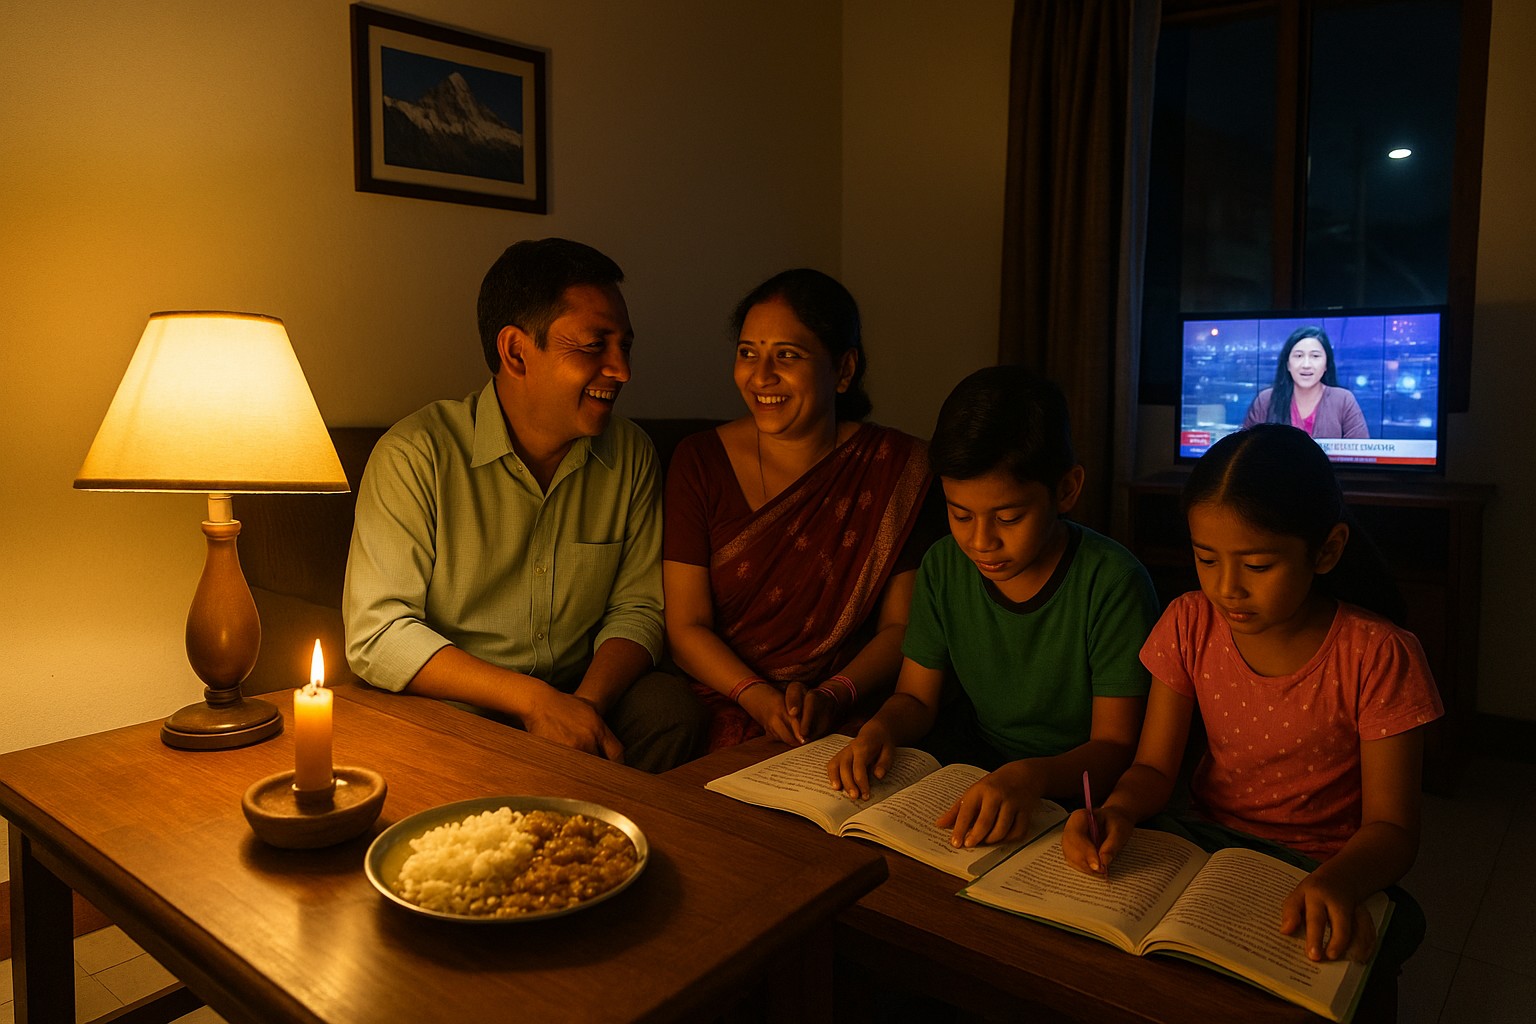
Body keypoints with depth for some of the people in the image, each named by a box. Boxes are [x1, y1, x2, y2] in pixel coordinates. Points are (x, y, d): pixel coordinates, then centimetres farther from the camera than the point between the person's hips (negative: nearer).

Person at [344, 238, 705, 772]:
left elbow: (637, 607, 4)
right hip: (453, 706, -3)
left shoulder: (631, 454, 3)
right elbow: (377, 633, -16)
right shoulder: (416, 455, -11)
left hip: (582, 698, 4)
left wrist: (587, 705, -17)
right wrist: (533, 699, -26)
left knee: (670, 707, -26)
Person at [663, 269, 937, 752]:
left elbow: (901, 627, 2)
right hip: (721, 715, 1)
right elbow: (686, 626, 0)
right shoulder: (700, 460, 2)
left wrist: (831, 696, -15)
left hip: (844, 722, 0)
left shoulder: (901, 467, 0)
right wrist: (758, 697, -16)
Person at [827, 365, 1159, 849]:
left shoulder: (1113, 584, -19)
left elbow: (1115, 745, -17)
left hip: (1075, 783, -4)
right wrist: (879, 730, -18)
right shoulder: (943, 567, -3)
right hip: (974, 763, 5)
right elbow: (916, 696, 5)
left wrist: (1031, 777, -37)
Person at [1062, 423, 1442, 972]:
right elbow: (1153, 767, -1)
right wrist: (1116, 812, -25)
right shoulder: (1190, 625, -5)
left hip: (1324, 870, -2)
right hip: (1205, 837, 3)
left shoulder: (1378, 658, -15)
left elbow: (1390, 827, -13)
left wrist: (1337, 883, -36)